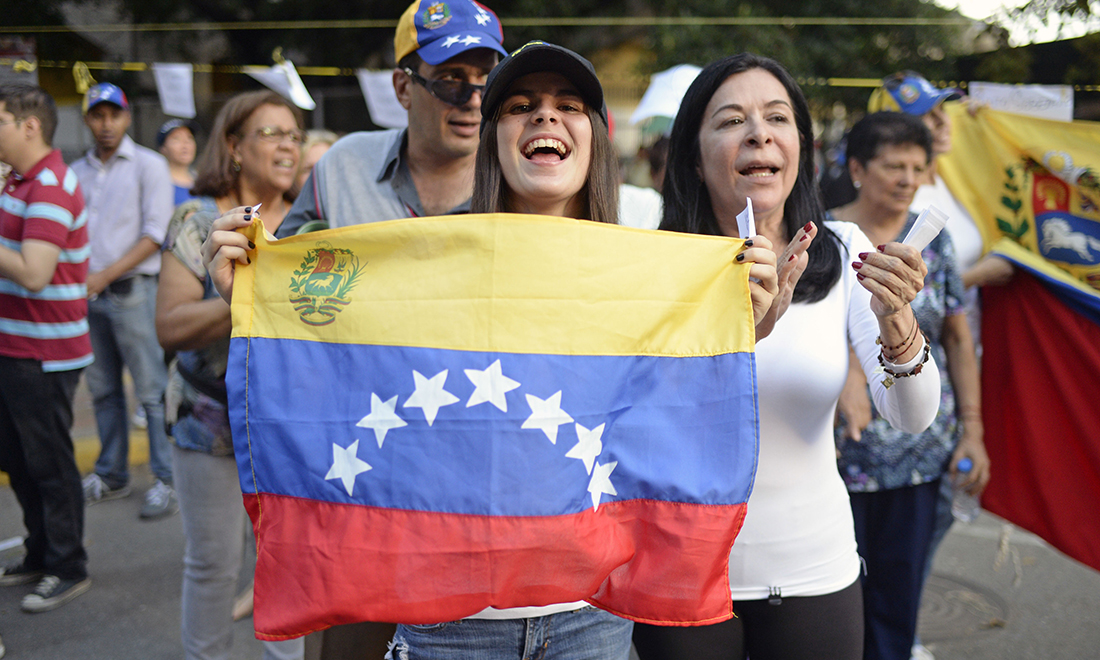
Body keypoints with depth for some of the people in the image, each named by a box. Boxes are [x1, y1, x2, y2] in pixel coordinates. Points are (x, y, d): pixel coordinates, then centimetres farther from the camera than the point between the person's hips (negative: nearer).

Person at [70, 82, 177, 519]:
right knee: (103, 390, 11)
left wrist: (105, 275, -13)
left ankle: (168, 480, 0)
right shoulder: (77, 172, 14)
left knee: (152, 390, -5)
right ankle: (111, 475, 22)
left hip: (133, 291, -5)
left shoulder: (149, 166, -1)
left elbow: (154, 235, -8)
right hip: (89, 295, 5)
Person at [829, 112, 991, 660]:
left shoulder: (932, 239, 6)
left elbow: (958, 339, 10)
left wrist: (972, 429, 6)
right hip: (841, 446, -3)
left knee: (901, 584, 11)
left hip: (922, 447, 3)